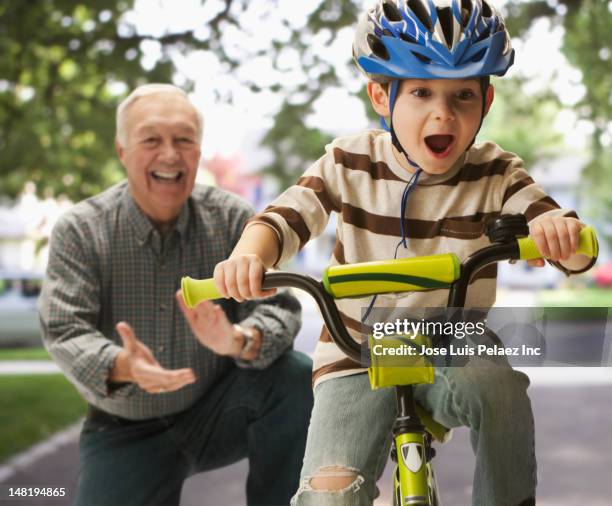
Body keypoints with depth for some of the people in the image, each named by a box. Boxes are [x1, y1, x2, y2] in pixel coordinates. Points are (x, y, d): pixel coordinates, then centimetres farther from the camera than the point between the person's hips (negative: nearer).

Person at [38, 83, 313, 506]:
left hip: (216, 415, 0)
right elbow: (65, 332, -18)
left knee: (294, 377, -26)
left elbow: (279, 307, -16)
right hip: (125, 432, 0)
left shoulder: (232, 219, -8)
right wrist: (122, 367, -41)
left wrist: (241, 341, -41)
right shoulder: (80, 230, -10)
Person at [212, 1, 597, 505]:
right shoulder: (350, 163, -5)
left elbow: (575, 255, -17)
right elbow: (284, 218, -12)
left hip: (453, 361, 1)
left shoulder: (496, 175, -7)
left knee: (500, 380, -35)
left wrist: (561, 230, -42)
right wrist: (247, 256, -36)